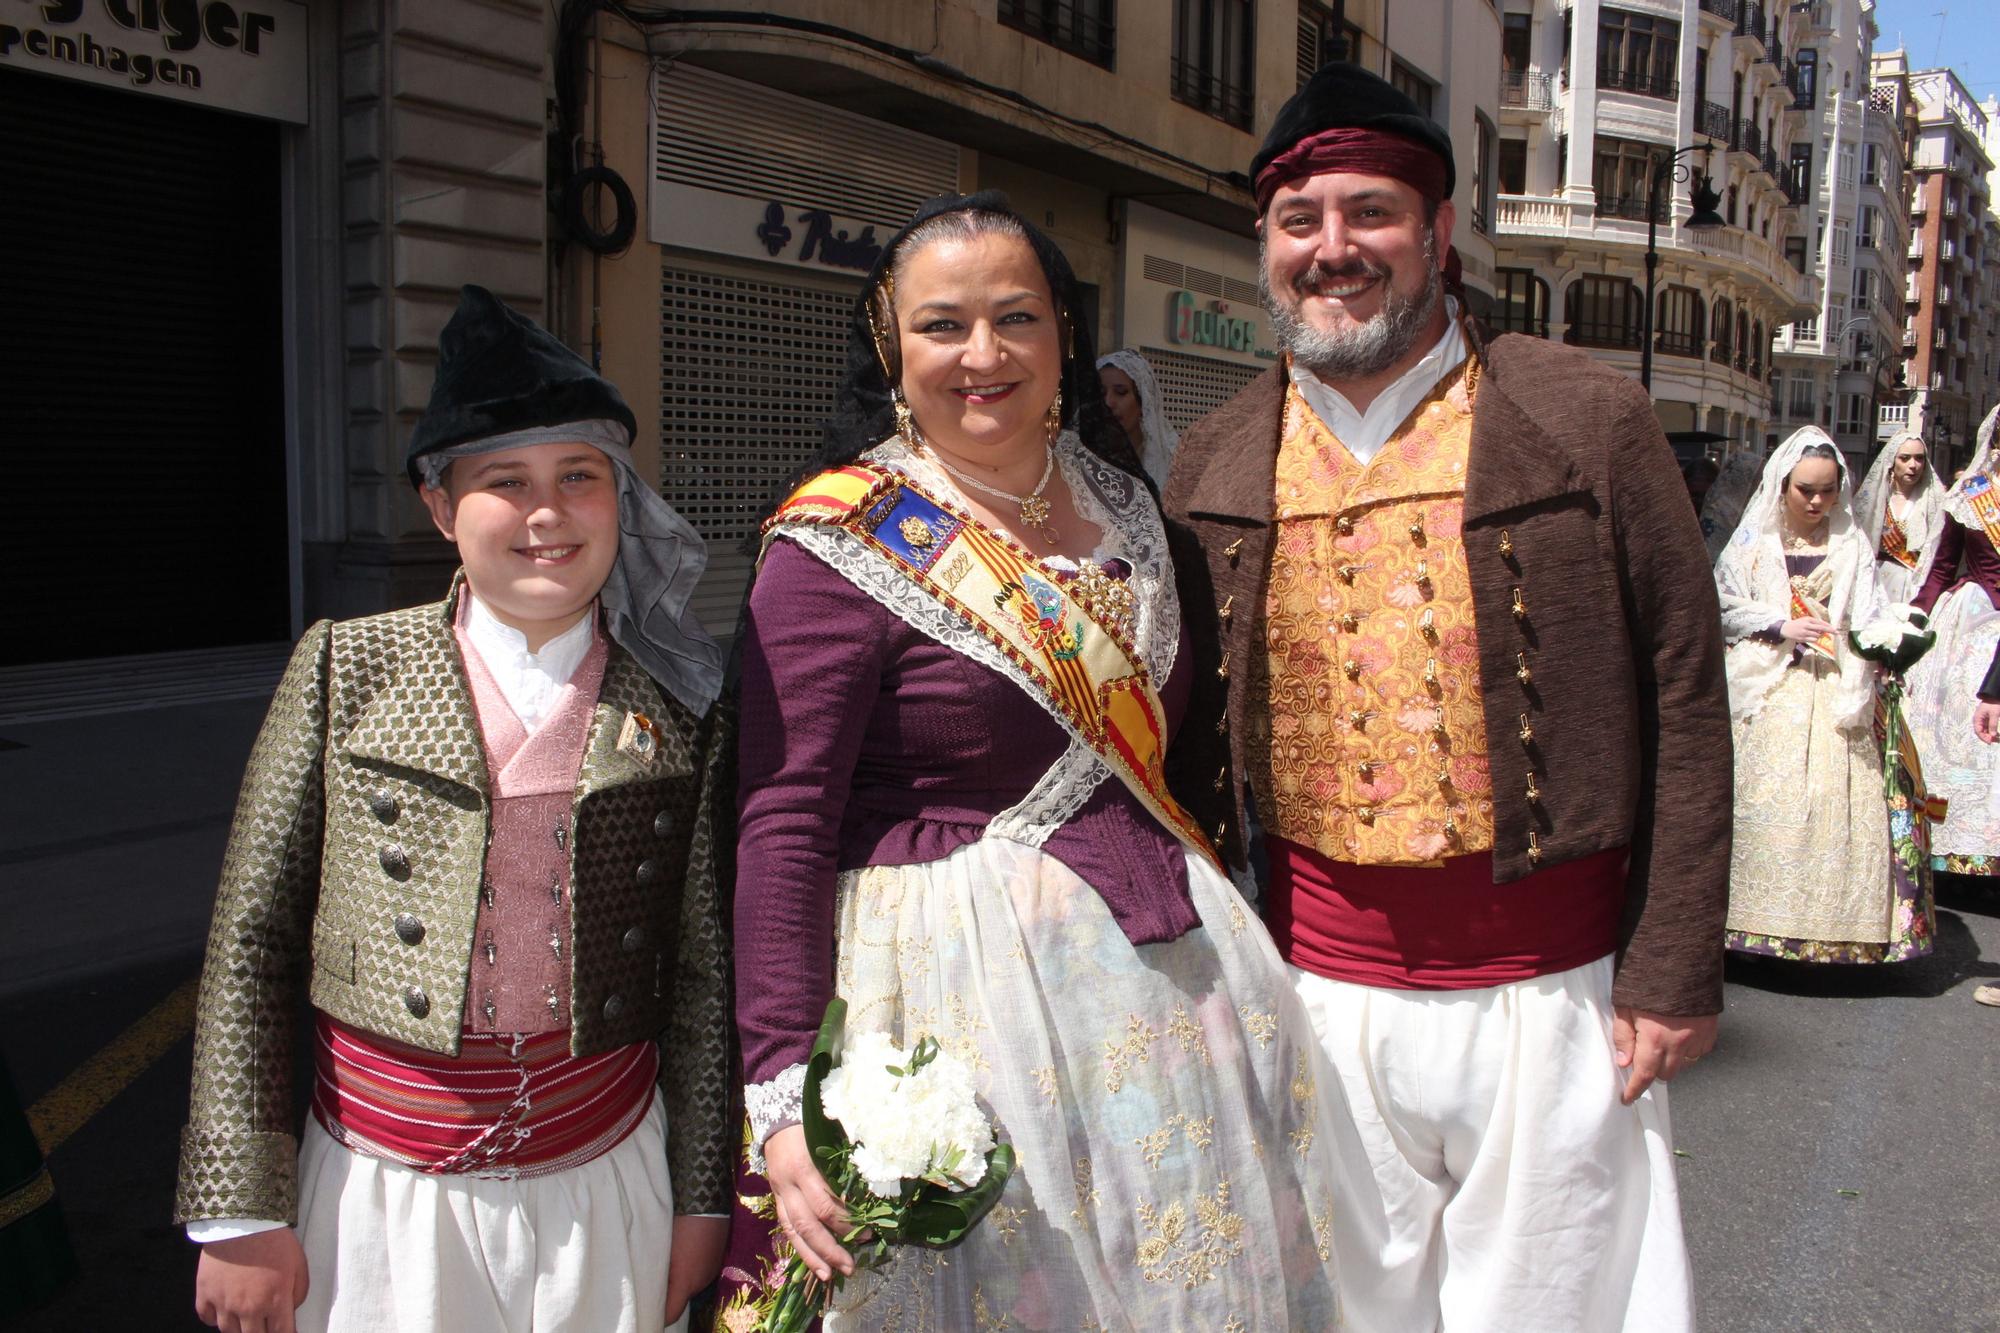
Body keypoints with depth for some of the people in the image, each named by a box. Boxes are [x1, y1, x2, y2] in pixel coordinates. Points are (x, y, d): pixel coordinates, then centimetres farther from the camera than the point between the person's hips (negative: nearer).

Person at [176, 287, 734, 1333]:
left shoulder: (677, 704, -3)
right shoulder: (345, 669, -4)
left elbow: (702, 971, 1)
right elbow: (249, 945, -2)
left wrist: (701, 1203, 5)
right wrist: (239, 1212, -3)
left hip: (605, 1186, 1)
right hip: (384, 1192, 0)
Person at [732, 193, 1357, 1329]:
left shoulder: (1123, 500, 7)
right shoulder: (845, 542, -12)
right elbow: (784, 822, -17)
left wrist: (1216, 919, 11)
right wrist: (784, 1090, -22)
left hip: (1168, 962, 6)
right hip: (961, 969, -6)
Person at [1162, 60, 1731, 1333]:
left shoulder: (1586, 419, -5)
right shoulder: (1217, 462, 3)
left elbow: (1686, 705, -4)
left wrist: (1674, 970, -6)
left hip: (1552, 986, -2)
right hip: (1318, 987, 2)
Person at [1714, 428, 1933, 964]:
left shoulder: (1853, 543, 10)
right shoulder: (1754, 540, 7)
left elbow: (1868, 618, 4)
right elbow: (1725, 608, 3)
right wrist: (1782, 627, -10)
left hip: (1835, 691, 1)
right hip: (1768, 690, -1)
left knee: (1839, 798, -8)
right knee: (1764, 800, -6)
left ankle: (1831, 922, -1)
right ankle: (1763, 922, 1)